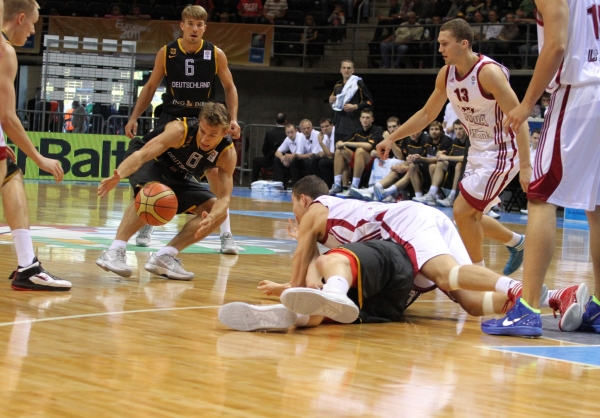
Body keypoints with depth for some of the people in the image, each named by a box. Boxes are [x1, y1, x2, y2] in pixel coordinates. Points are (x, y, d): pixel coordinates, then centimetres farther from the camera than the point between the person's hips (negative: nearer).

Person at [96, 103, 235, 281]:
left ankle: (164, 257, -12)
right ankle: (115, 252, -38)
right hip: (151, 162, -5)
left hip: (178, 177, 6)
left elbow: (224, 197, -25)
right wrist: (118, 175, -63)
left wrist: (212, 217, -49)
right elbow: (141, 154, -44)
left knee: (218, 213, -8)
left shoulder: (227, 153, -23)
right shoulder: (180, 130, -34)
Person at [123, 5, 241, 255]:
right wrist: (134, 117, -3)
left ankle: (226, 235, -5)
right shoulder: (166, 53, -6)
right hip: (172, 117, 0)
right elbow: (151, 87, 4)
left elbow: (229, 87, 3)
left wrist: (233, 119, -9)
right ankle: (146, 226, 17)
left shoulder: (216, 54, -7)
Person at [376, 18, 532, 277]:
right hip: (478, 151, 9)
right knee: (471, 216, 15)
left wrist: (526, 165, -31)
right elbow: (427, 113, 14)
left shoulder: (489, 72, -24)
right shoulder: (446, 74, 0)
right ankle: (516, 242, 38)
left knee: (462, 211, -12)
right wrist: (392, 138, 9)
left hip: (501, 152, -8)